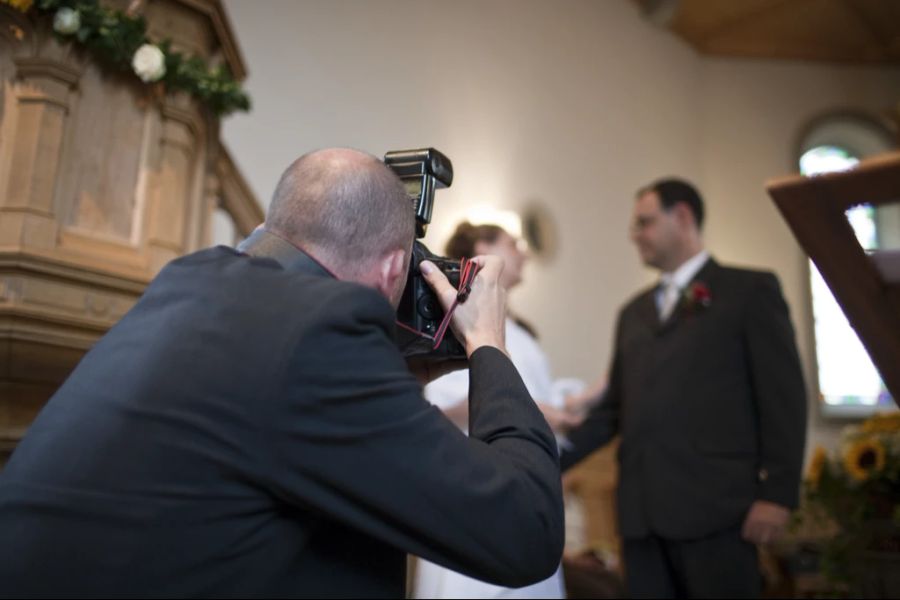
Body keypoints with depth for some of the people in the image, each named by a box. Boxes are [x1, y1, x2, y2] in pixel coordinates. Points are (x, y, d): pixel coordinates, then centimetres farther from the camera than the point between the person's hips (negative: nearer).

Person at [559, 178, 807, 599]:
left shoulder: (750, 290, 4)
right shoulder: (633, 312, 20)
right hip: (641, 511, 5)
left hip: (713, 505, -5)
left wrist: (776, 493, -11)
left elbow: (783, 397, -3)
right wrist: (548, 463, 7)